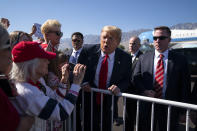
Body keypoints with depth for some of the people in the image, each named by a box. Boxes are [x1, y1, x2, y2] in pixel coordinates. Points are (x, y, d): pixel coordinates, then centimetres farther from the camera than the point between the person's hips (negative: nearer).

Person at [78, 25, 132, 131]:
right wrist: (83, 82, -14)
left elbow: (127, 80, -2)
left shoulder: (125, 58, -11)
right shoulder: (88, 51, -11)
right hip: (89, 99, 0)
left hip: (110, 102, 1)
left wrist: (119, 87, -22)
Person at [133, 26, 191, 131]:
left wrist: (182, 109, -4)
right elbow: (136, 78, 4)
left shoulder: (180, 60, -2)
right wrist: (143, 91, -14)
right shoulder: (143, 58, 3)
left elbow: (185, 87, -1)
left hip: (170, 108, -1)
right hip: (146, 106, 2)